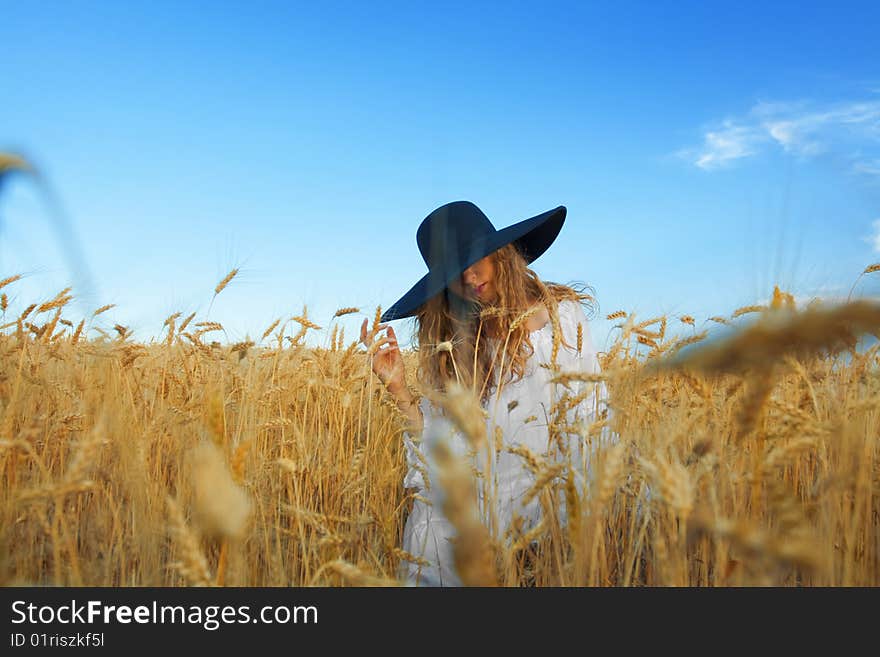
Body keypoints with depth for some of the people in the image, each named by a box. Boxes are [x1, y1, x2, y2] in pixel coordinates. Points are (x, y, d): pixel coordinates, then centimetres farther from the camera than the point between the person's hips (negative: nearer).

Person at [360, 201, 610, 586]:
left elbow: (589, 417, 2)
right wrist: (399, 390, -7)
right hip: (459, 506, 3)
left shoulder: (562, 315, 3)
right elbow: (443, 442, 5)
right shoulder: (451, 341, 9)